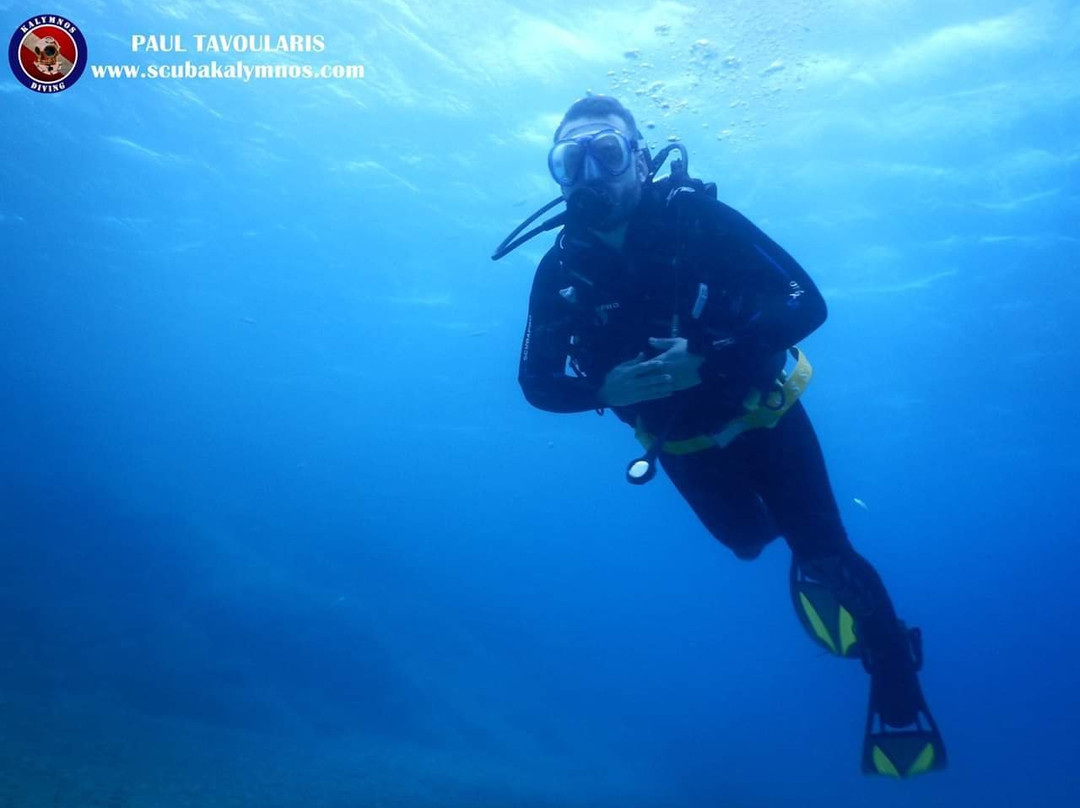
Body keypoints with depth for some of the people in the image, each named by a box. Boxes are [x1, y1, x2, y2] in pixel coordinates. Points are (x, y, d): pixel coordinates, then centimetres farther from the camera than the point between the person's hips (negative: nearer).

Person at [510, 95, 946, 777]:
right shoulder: (561, 271, -16)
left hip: (764, 417, -3)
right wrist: (607, 387, -30)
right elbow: (539, 383, -9)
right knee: (749, 541, 21)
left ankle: (896, 675, 21)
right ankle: (775, 515, 56)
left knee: (824, 553, -4)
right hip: (685, 445, 3)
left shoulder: (698, 219, -24)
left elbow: (807, 304, -26)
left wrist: (706, 359, -39)